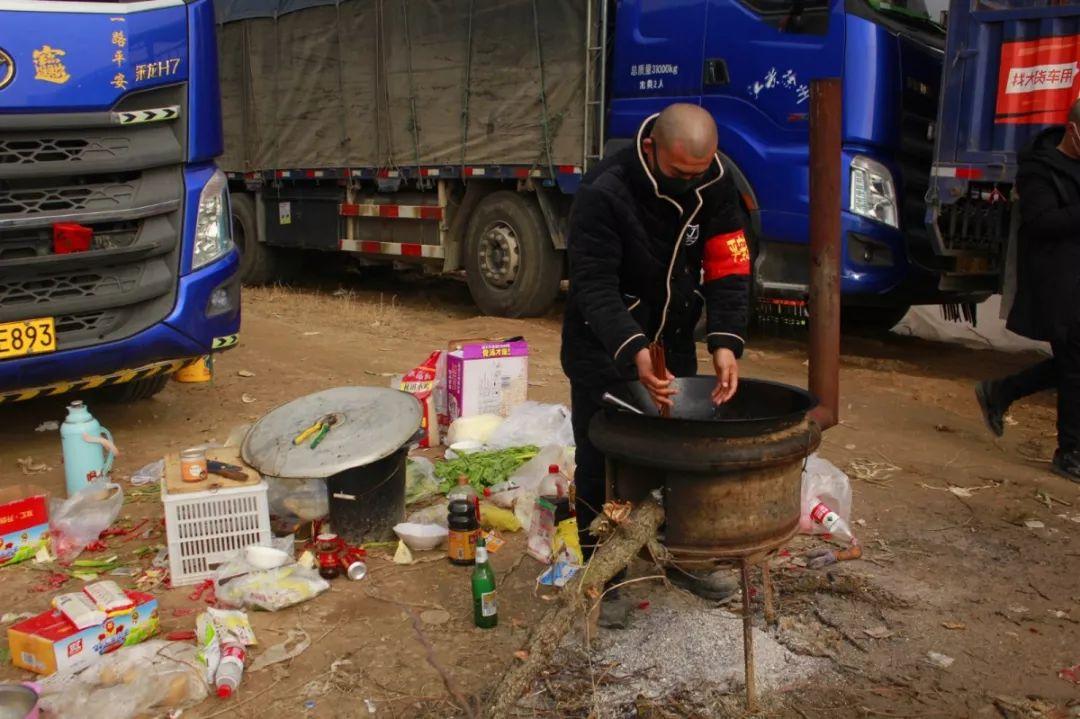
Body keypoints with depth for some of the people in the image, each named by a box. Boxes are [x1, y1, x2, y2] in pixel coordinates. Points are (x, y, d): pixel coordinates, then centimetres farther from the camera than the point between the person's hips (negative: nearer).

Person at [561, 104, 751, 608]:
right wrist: (634, 352, -44)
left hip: (673, 344, 5)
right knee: (602, 466, 2)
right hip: (605, 350, -5)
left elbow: (728, 269, -11)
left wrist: (725, 342, -27)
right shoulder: (603, 193, -26)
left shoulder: (715, 187, -9)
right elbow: (595, 285, -29)